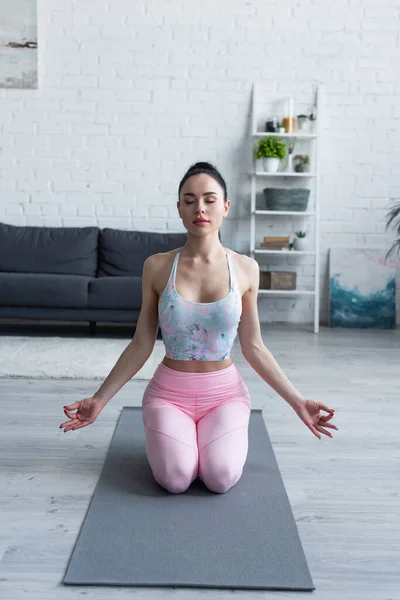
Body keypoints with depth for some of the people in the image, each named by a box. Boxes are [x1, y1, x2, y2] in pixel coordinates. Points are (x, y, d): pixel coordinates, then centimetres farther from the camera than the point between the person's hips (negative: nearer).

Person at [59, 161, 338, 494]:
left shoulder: (245, 268, -4)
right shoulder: (157, 266, -5)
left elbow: (254, 348, 3)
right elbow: (141, 345, 2)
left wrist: (297, 400, 0)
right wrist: (100, 399, 0)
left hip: (225, 391, 1)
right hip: (169, 392, 0)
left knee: (222, 478, -22)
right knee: (175, 479, -23)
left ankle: (219, 437, 14)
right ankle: (170, 435, 14)